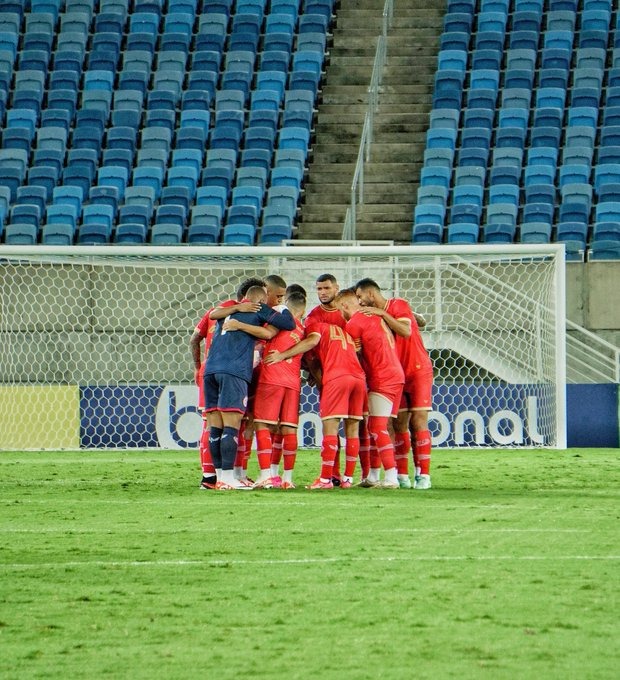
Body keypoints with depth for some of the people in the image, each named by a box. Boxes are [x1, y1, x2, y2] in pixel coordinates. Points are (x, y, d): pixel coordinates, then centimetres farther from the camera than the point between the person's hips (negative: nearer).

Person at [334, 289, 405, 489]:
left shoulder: (354, 323, -8)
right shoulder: (374, 316, 18)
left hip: (382, 380, -9)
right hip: (396, 375, 9)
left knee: (378, 428, -9)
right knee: (376, 428, 13)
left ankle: (391, 477, -16)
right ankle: (372, 476, 15)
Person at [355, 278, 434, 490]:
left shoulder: (398, 306, -9)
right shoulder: (372, 316, 9)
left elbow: (406, 331, -25)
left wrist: (382, 314, -23)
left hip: (418, 371, -6)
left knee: (418, 423, -8)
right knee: (399, 426, 1)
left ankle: (423, 475, -7)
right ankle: (402, 476, 3)